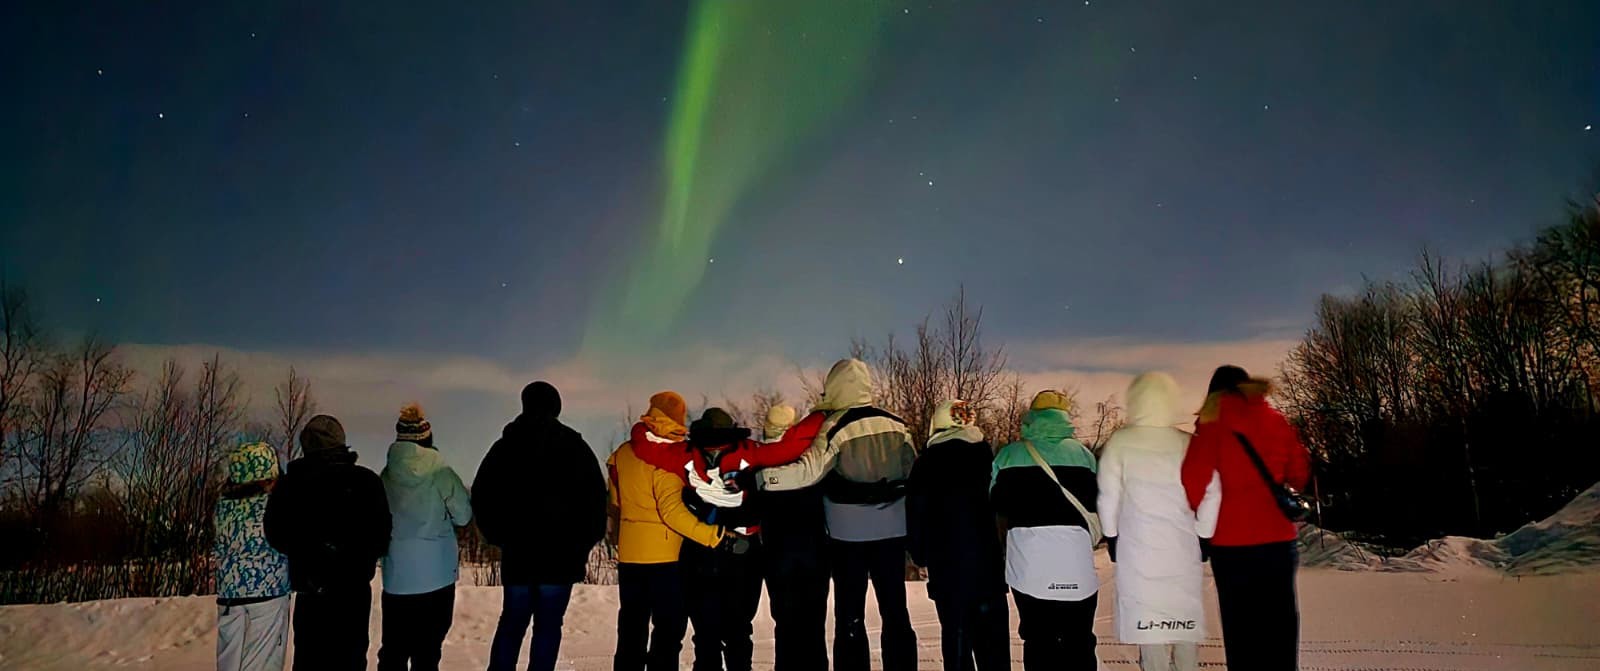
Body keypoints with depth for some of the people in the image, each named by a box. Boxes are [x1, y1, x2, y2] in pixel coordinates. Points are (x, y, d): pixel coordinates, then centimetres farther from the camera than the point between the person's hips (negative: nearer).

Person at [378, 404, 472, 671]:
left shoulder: (386, 476, -3)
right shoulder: (441, 473, -11)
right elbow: (463, 516, -4)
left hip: (396, 576, 3)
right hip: (437, 574, -2)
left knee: (394, 648, 12)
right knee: (428, 647, 6)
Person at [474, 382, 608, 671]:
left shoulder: (505, 445, 5)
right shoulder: (575, 446, -3)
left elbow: (481, 496, 5)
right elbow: (596, 497, -6)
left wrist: (498, 536, 12)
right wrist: (585, 542, 3)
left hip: (517, 552, 3)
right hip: (561, 553, -2)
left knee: (511, 623, 14)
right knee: (548, 625, 4)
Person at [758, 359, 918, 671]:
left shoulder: (836, 426, -11)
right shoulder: (896, 424, 5)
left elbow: (809, 470, -23)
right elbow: (913, 474, 10)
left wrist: (758, 476, -24)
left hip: (850, 533, -4)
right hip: (892, 528, 4)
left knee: (850, 614, 5)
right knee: (895, 610, 11)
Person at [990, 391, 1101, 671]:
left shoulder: (1008, 455, 2)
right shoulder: (1082, 454, 2)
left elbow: (999, 511, 6)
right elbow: (1094, 508, 5)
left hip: (1027, 561, 0)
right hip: (1076, 562, 0)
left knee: (1038, 640, 7)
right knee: (1079, 641, 10)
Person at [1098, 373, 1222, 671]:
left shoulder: (1120, 442, -7)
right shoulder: (1189, 442, -3)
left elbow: (1109, 496, -6)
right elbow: (1212, 493, -5)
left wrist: (1111, 536, 6)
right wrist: (1204, 536, 6)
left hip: (1138, 547, -2)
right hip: (1183, 546, 2)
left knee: (1147, 621, 3)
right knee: (1184, 619, 14)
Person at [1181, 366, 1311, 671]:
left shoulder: (1213, 423, -5)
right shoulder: (1276, 420, 6)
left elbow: (1194, 476, -17)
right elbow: (1300, 472, 12)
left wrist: (1197, 514, -2)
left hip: (1232, 540, -3)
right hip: (1278, 536, 3)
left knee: (1241, 627, 7)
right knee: (1279, 623, 12)